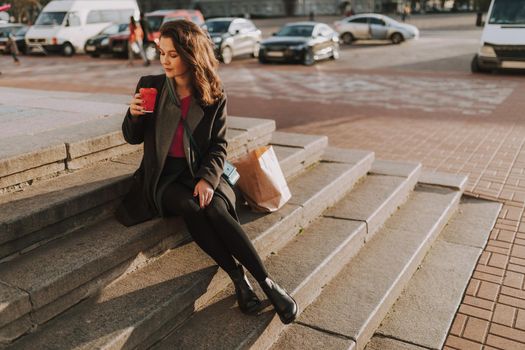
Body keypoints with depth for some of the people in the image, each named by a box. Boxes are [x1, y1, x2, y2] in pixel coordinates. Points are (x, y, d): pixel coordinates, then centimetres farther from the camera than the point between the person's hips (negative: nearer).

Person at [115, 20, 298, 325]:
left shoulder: (214, 96, 0)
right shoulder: (150, 85, 1)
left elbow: (219, 146, 1)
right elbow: (134, 138, 9)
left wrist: (208, 179, -17)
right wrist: (134, 115, -14)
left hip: (199, 172, 0)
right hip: (162, 175, 0)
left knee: (215, 208, -31)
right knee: (192, 207, -32)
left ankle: (265, 281, -26)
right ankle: (238, 277, -23)